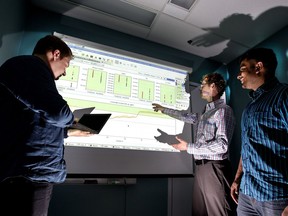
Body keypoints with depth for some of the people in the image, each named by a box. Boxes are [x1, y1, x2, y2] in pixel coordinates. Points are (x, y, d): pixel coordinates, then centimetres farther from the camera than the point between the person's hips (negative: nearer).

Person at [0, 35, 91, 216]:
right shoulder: (30, 64, -9)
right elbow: (56, 111, -24)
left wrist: (68, 131, 30)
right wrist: (70, 120, -1)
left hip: (30, 174, 11)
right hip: (27, 176, -11)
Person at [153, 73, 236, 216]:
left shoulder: (223, 110, -10)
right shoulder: (207, 112, 16)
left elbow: (222, 145, -20)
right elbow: (189, 117, 30)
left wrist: (188, 147, -15)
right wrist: (164, 109, 35)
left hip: (214, 169, -8)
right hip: (200, 168, 8)